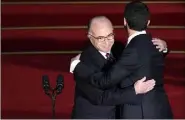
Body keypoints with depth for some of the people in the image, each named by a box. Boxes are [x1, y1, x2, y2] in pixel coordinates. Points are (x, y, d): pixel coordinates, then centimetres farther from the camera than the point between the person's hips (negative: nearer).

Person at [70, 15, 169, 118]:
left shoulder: (118, 50, -3)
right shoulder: (84, 62, -22)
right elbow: (100, 97, -26)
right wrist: (135, 90, -29)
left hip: (117, 114, 6)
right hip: (91, 116, -6)